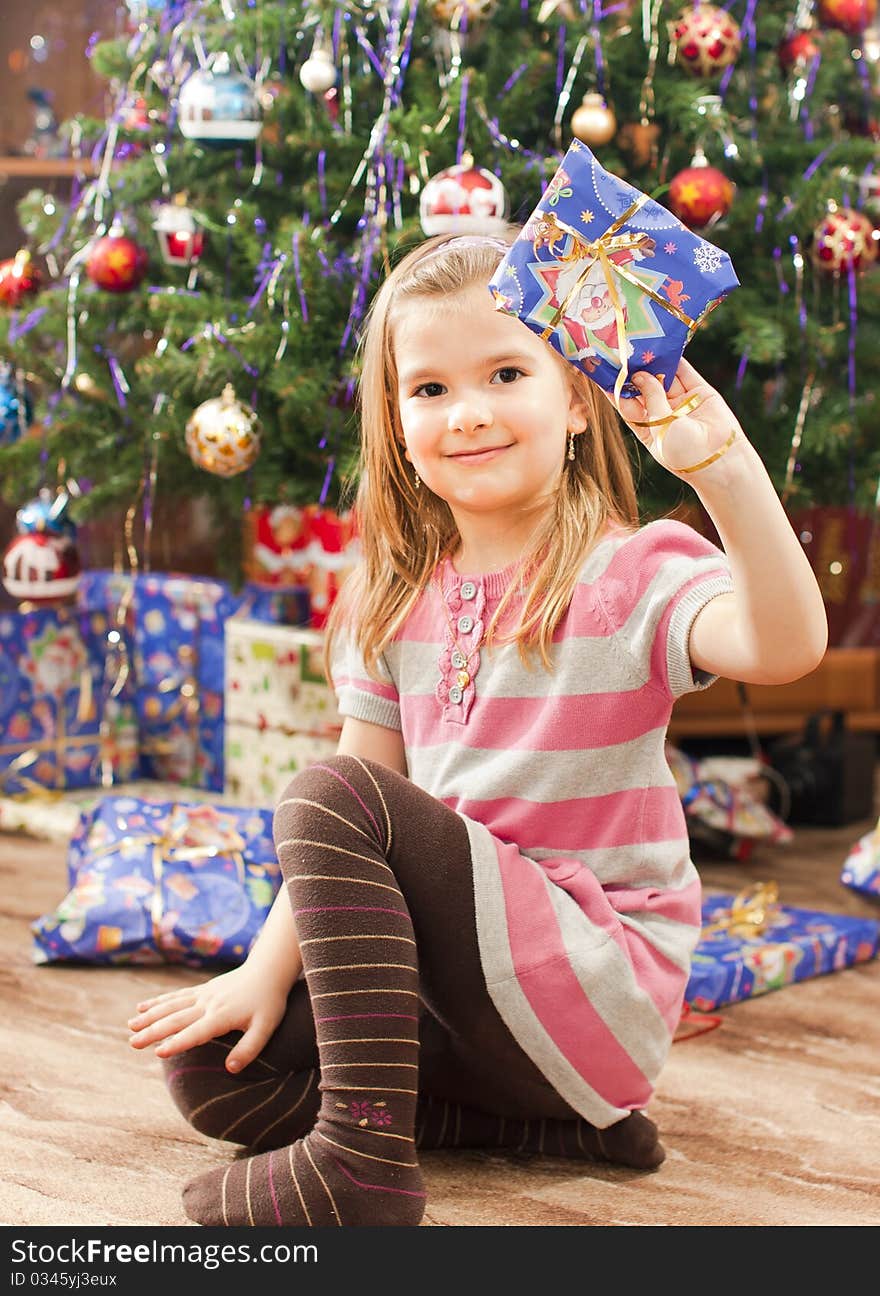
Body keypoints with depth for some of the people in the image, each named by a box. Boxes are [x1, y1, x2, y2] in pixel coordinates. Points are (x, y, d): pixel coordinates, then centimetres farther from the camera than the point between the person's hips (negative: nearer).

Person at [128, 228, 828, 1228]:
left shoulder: (630, 574, -11)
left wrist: (722, 462, -44)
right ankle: (550, 1117, -1)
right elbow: (337, 853, 9)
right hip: (459, 974, 8)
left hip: (599, 985, -7)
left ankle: (364, 1150, -21)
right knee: (218, 1072, -5)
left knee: (337, 798, -23)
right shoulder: (396, 601, 8)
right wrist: (270, 969, -2)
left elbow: (785, 647, -34)